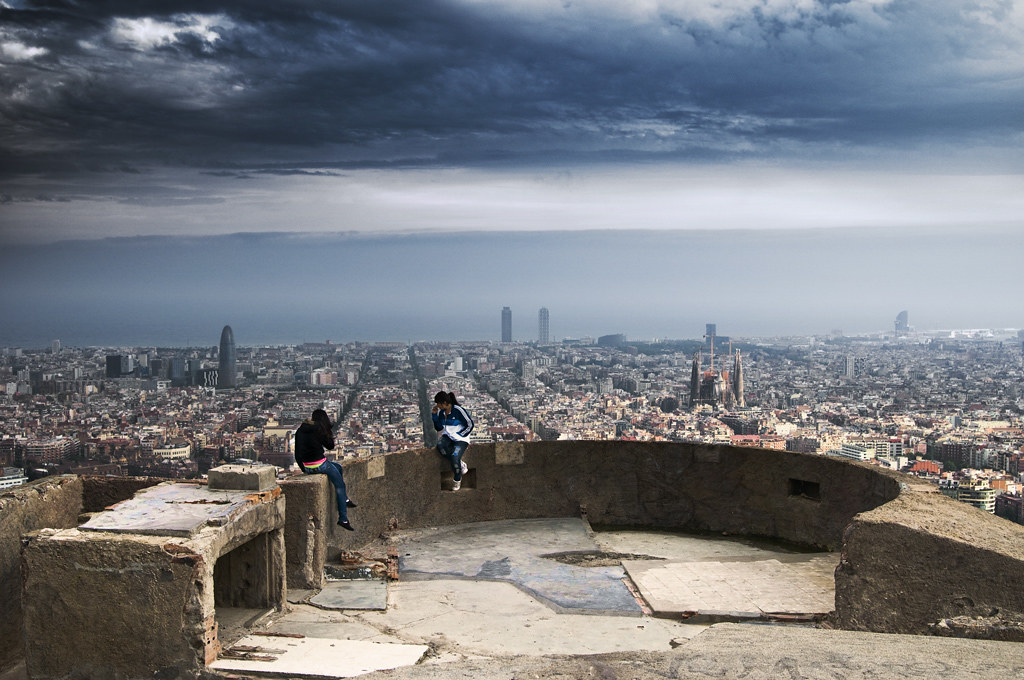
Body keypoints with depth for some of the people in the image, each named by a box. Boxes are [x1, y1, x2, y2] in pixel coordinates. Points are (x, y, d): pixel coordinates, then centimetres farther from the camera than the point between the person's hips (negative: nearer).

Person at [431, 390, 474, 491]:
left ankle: (457, 480, 3)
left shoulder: (458, 410, -13)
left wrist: (459, 435, -11)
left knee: (454, 458, -27)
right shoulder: (441, 412, 7)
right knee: (440, 446, -32)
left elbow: (470, 425, -7)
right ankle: (460, 464, -14)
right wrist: (434, 415, 3)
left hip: (460, 438, -5)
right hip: (447, 436, 5)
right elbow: (439, 428, 15)